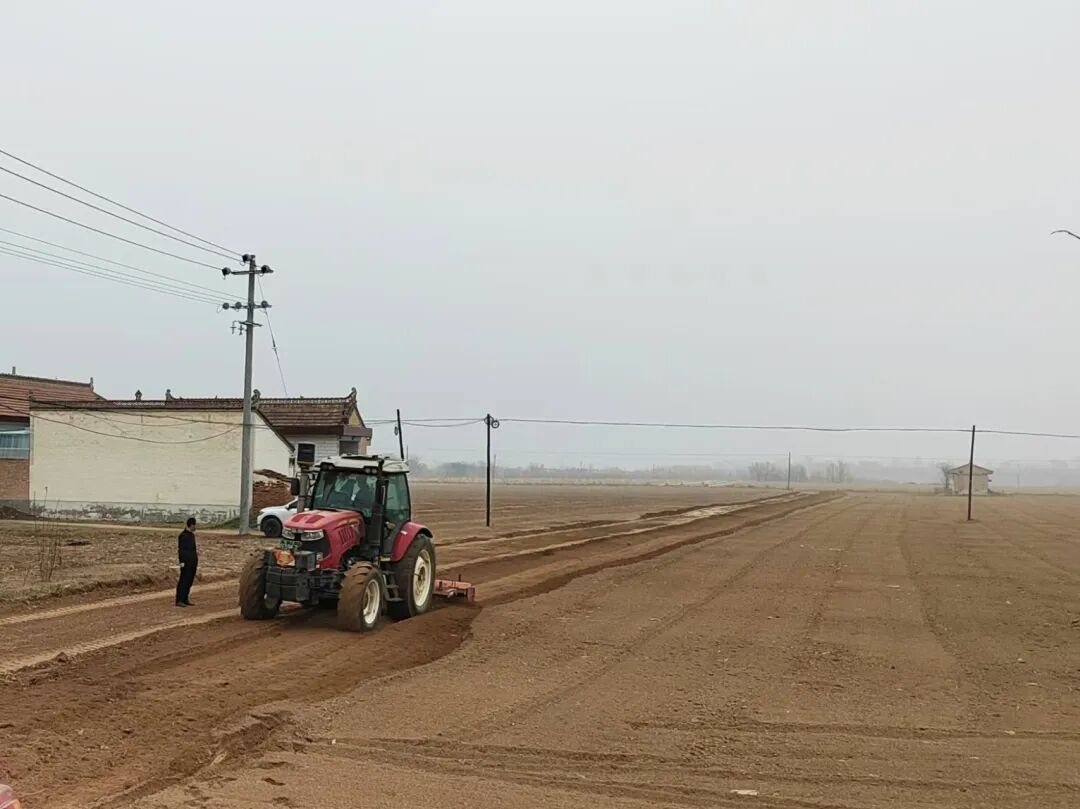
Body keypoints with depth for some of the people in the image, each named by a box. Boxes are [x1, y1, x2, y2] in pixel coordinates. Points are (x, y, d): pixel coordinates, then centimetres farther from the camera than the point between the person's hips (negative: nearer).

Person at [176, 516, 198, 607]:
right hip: (186, 562, -9)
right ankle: (179, 600, -5)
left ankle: (185, 599, 16)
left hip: (193, 561, 9)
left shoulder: (191, 534, 16)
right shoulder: (183, 535, -12)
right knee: (184, 580, -7)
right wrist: (182, 562, -19)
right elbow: (181, 549, -15)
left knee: (189, 581, 10)